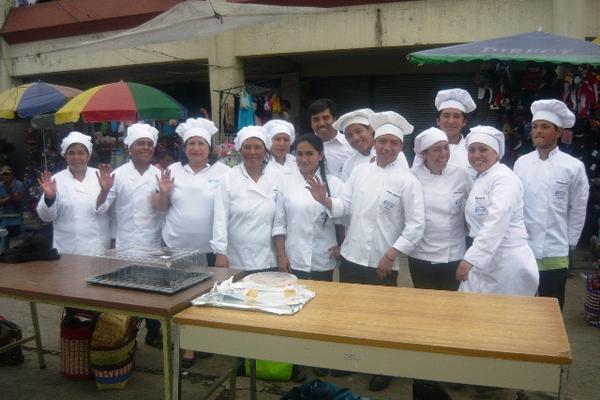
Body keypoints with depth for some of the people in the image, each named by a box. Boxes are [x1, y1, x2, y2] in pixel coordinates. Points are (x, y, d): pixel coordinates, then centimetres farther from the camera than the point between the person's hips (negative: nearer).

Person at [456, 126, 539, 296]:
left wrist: (470, 258, -31)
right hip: (485, 261, 8)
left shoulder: (504, 178, -15)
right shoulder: (480, 179, 13)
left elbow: (497, 223, -27)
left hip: (508, 262, -8)